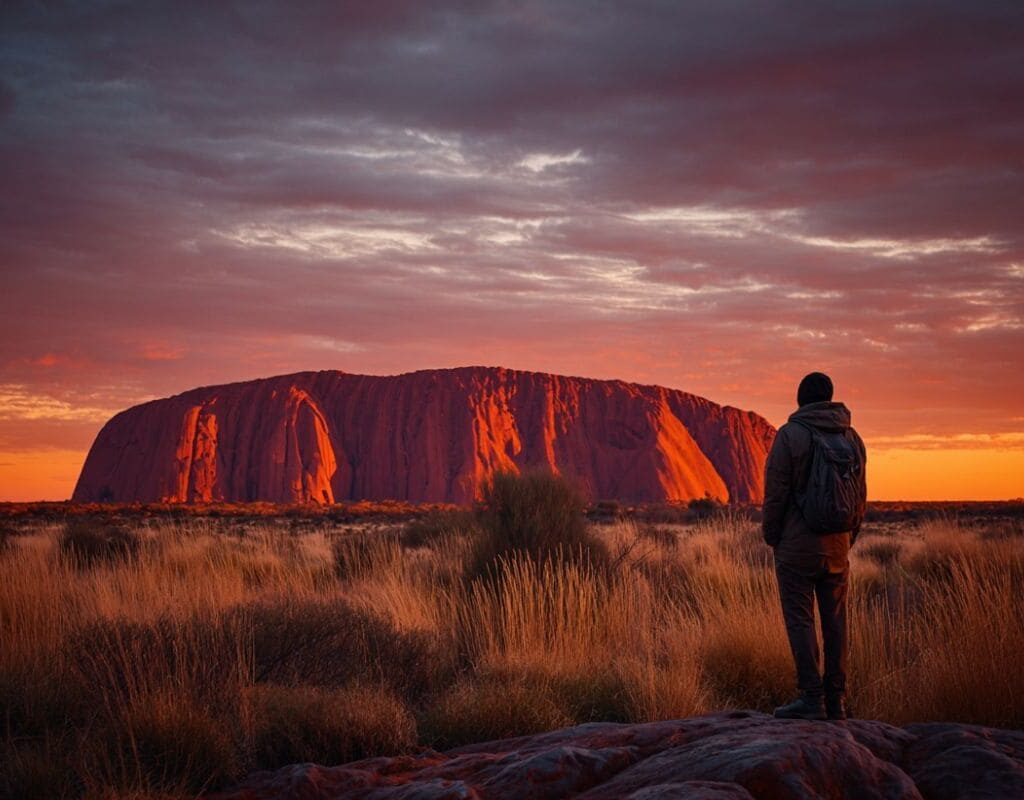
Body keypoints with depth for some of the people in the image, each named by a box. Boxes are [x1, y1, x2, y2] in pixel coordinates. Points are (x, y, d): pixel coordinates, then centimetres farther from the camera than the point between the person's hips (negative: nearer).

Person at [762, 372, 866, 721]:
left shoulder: (790, 435, -10)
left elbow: (776, 492, -10)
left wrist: (770, 536, 3)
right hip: (837, 548, 5)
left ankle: (811, 698, -5)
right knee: (834, 622, 9)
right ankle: (836, 699, 12)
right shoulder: (852, 438, 7)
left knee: (800, 620, -1)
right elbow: (860, 498, 11)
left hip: (797, 547, -5)